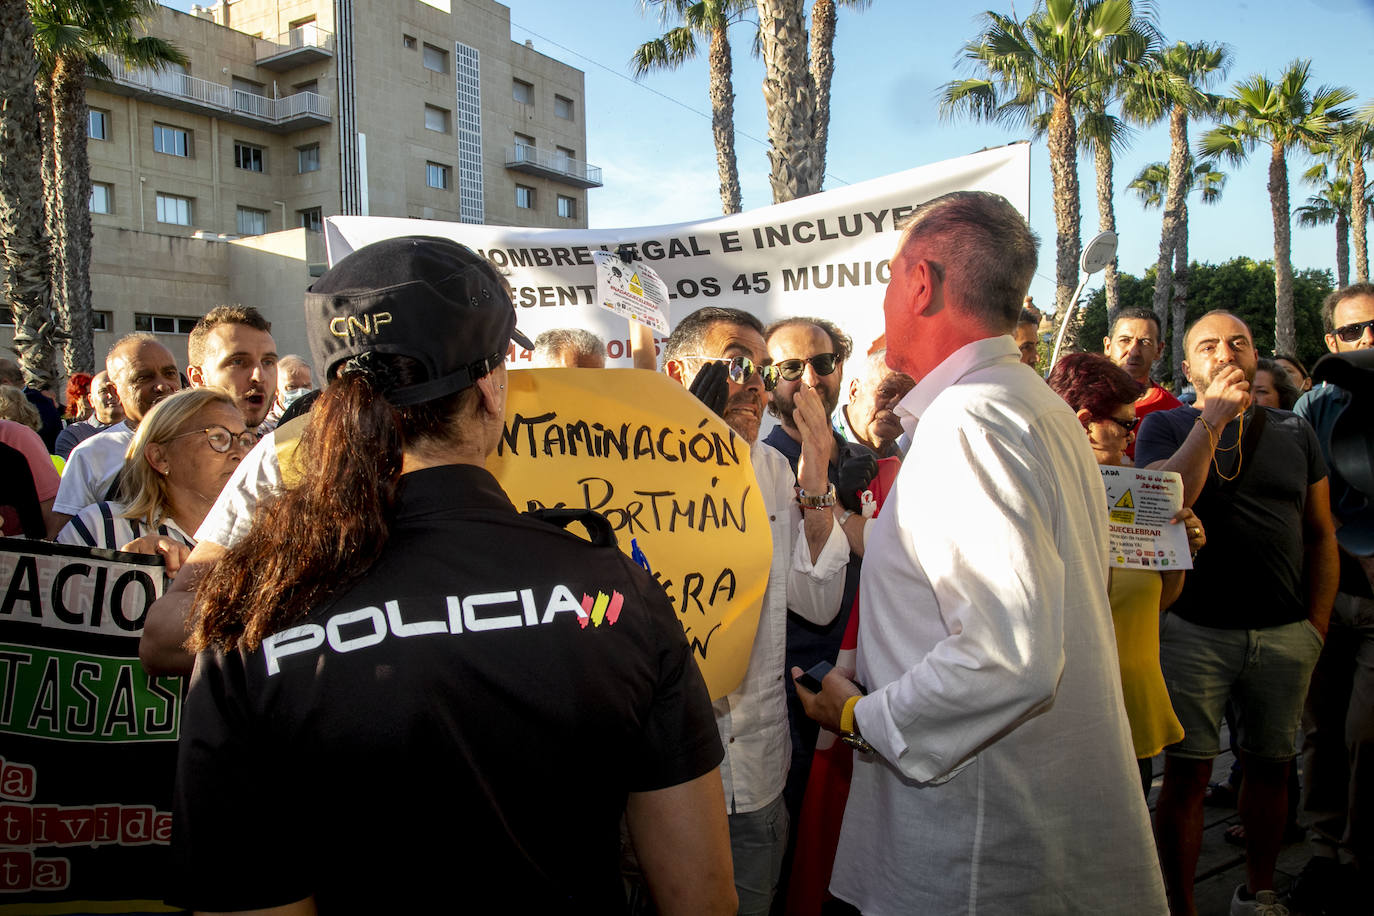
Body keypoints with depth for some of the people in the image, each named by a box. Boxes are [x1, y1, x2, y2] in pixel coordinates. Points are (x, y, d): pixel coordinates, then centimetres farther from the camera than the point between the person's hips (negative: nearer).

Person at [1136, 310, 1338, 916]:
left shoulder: (1293, 431, 11)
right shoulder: (1165, 426, 3)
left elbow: (1320, 532, 12)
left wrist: (1317, 626, 4)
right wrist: (1214, 419, -16)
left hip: (1285, 633, 4)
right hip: (1194, 630, -3)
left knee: (1270, 767, 14)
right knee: (1187, 773, 0)